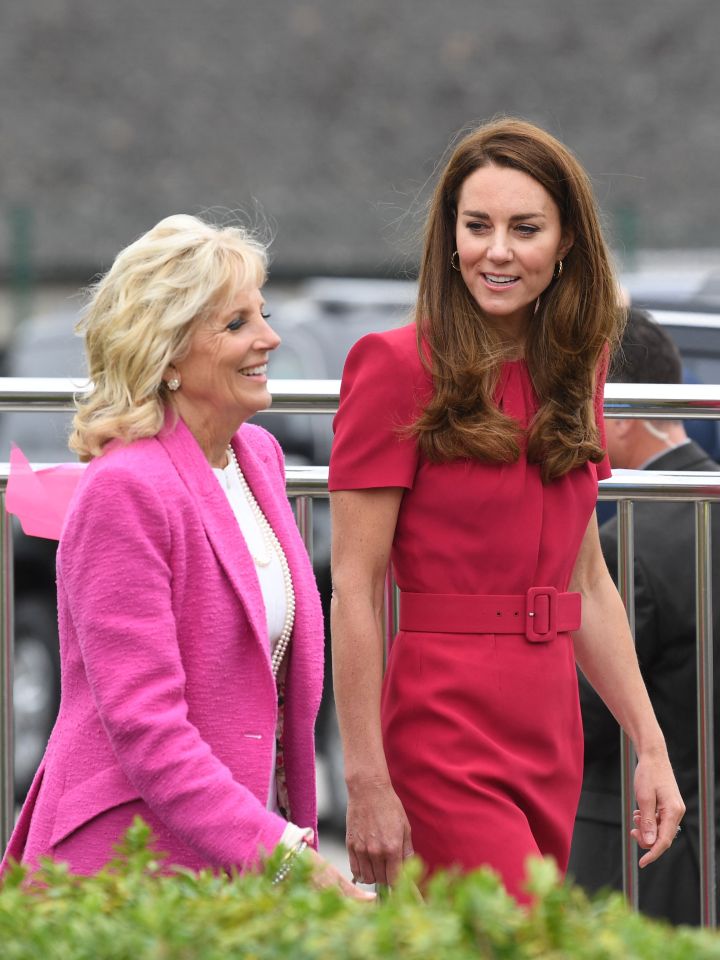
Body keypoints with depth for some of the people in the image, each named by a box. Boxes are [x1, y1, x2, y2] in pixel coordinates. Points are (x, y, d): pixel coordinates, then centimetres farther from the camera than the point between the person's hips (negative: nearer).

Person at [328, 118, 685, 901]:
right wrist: (367, 782, -16)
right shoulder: (400, 367, -8)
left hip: (550, 736, 7)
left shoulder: (573, 372, 12)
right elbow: (353, 587, -11)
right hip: (445, 726, -7)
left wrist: (650, 746, 14)